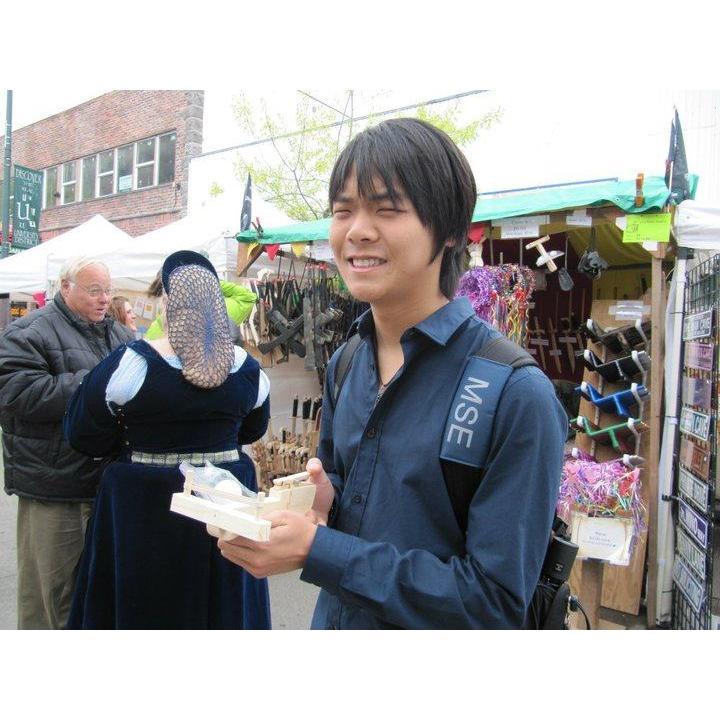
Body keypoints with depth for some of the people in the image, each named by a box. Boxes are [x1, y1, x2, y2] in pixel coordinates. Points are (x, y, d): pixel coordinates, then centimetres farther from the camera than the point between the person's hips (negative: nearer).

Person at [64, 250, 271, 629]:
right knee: (221, 603, 20)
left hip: (146, 507, -3)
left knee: (144, 606, 15)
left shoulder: (131, 363, -16)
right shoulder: (247, 367, -5)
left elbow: (82, 435, -7)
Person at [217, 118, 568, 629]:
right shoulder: (344, 365, -5)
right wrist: (318, 504, -14)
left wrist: (314, 550, -27)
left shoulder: (517, 396, -26)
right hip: (333, 618, 6)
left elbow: (497, 600, -23)